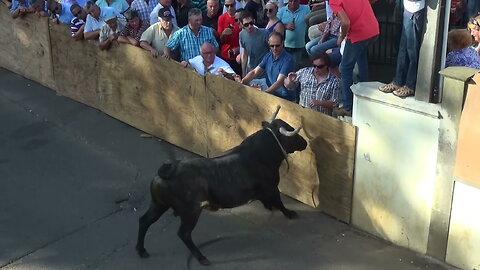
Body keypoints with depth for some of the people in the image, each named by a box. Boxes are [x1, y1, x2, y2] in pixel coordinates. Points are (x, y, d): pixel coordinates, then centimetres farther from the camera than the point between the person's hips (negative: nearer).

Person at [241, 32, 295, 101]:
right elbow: (254, 72, 6)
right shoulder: (268, 56, 7)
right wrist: (243, 81, -14)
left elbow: (280, 82, -23)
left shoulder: (288, 59, -15)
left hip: (286, 98, -6)